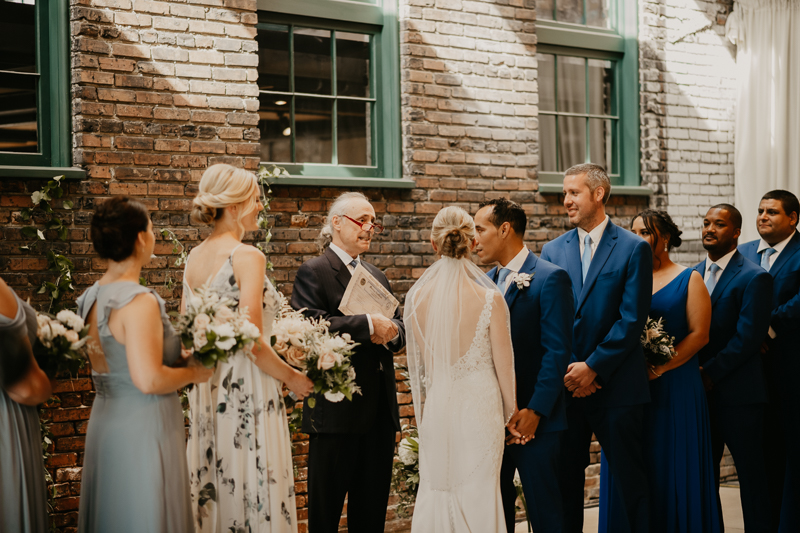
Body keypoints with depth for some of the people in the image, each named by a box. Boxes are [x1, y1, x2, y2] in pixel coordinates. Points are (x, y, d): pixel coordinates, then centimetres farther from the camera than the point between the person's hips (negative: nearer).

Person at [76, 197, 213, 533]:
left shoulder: (90, 299, 7)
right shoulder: (140, 302, -21)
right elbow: (149, 380, -26)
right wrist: (193, 373, -9)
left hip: (104, 419, 9)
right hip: (141, 426, -9)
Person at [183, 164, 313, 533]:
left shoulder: (193, 259, 8)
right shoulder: (247, 257, -14)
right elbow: (253, 343, -19)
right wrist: (293, 378, -6)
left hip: (206, 390, 8)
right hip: (247, 391, -8)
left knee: (214, 493, 13)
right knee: (254, 489, 0)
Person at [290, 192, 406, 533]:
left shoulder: (377, 276, 20)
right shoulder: (313, 272, -4)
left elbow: (400, 329, 15)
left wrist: (390, 331, -8)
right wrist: (368, 325, -19)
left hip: (380, 411, 7)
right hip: (336, 411, -7)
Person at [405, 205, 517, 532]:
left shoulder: (416, 297, -4)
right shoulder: (489, 299, -13)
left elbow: (416, 363, 6)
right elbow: (503, 362, -4)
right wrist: (510, 408, 11)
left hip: (436, 407, 3)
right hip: (479, 404, -3)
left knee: (434, 490, 12)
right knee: (479, 495, 6)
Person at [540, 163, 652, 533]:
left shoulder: (633, 248, -2)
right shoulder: (552, 251, 10)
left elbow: (632, 319, -8)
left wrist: (593, 367, -13)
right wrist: (567, 369, -7)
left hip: (616, 387, -4)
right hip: (566, 386, 4)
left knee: (630, 481, 3)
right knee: (566, 481, 9)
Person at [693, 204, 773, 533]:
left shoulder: (754, 278, -9)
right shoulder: (694, 275, 11)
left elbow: (747, 339, -15)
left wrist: (709, 374, -16)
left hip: (738, 394, -6)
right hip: (700, 393, 6)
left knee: (751, 476, 3)